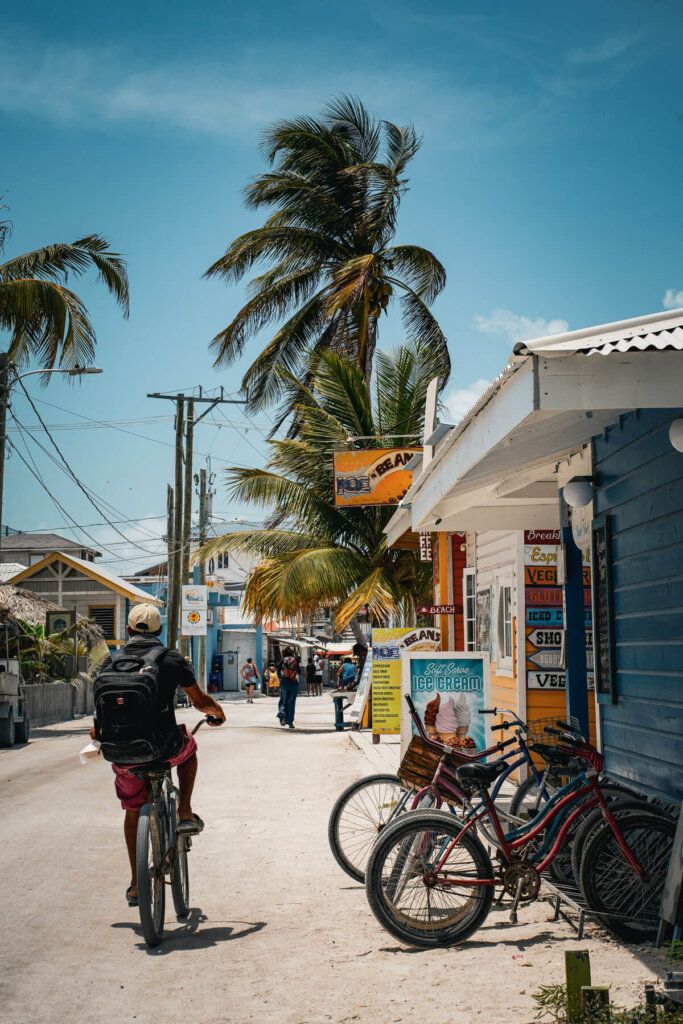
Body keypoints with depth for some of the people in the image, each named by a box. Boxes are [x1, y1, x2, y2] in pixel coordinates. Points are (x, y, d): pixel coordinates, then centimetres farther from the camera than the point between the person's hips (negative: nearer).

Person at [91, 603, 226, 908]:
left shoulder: (111, 663, 3)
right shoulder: (173, 659, -2)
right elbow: (199, 700, 6)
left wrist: (97, 732, 32)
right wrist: (217, 711, 28)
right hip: (165, 748, -2)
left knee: (133, 810, 23)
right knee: (188, 746, 34)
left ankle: (136, 885, 25)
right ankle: (185, 813, 23)